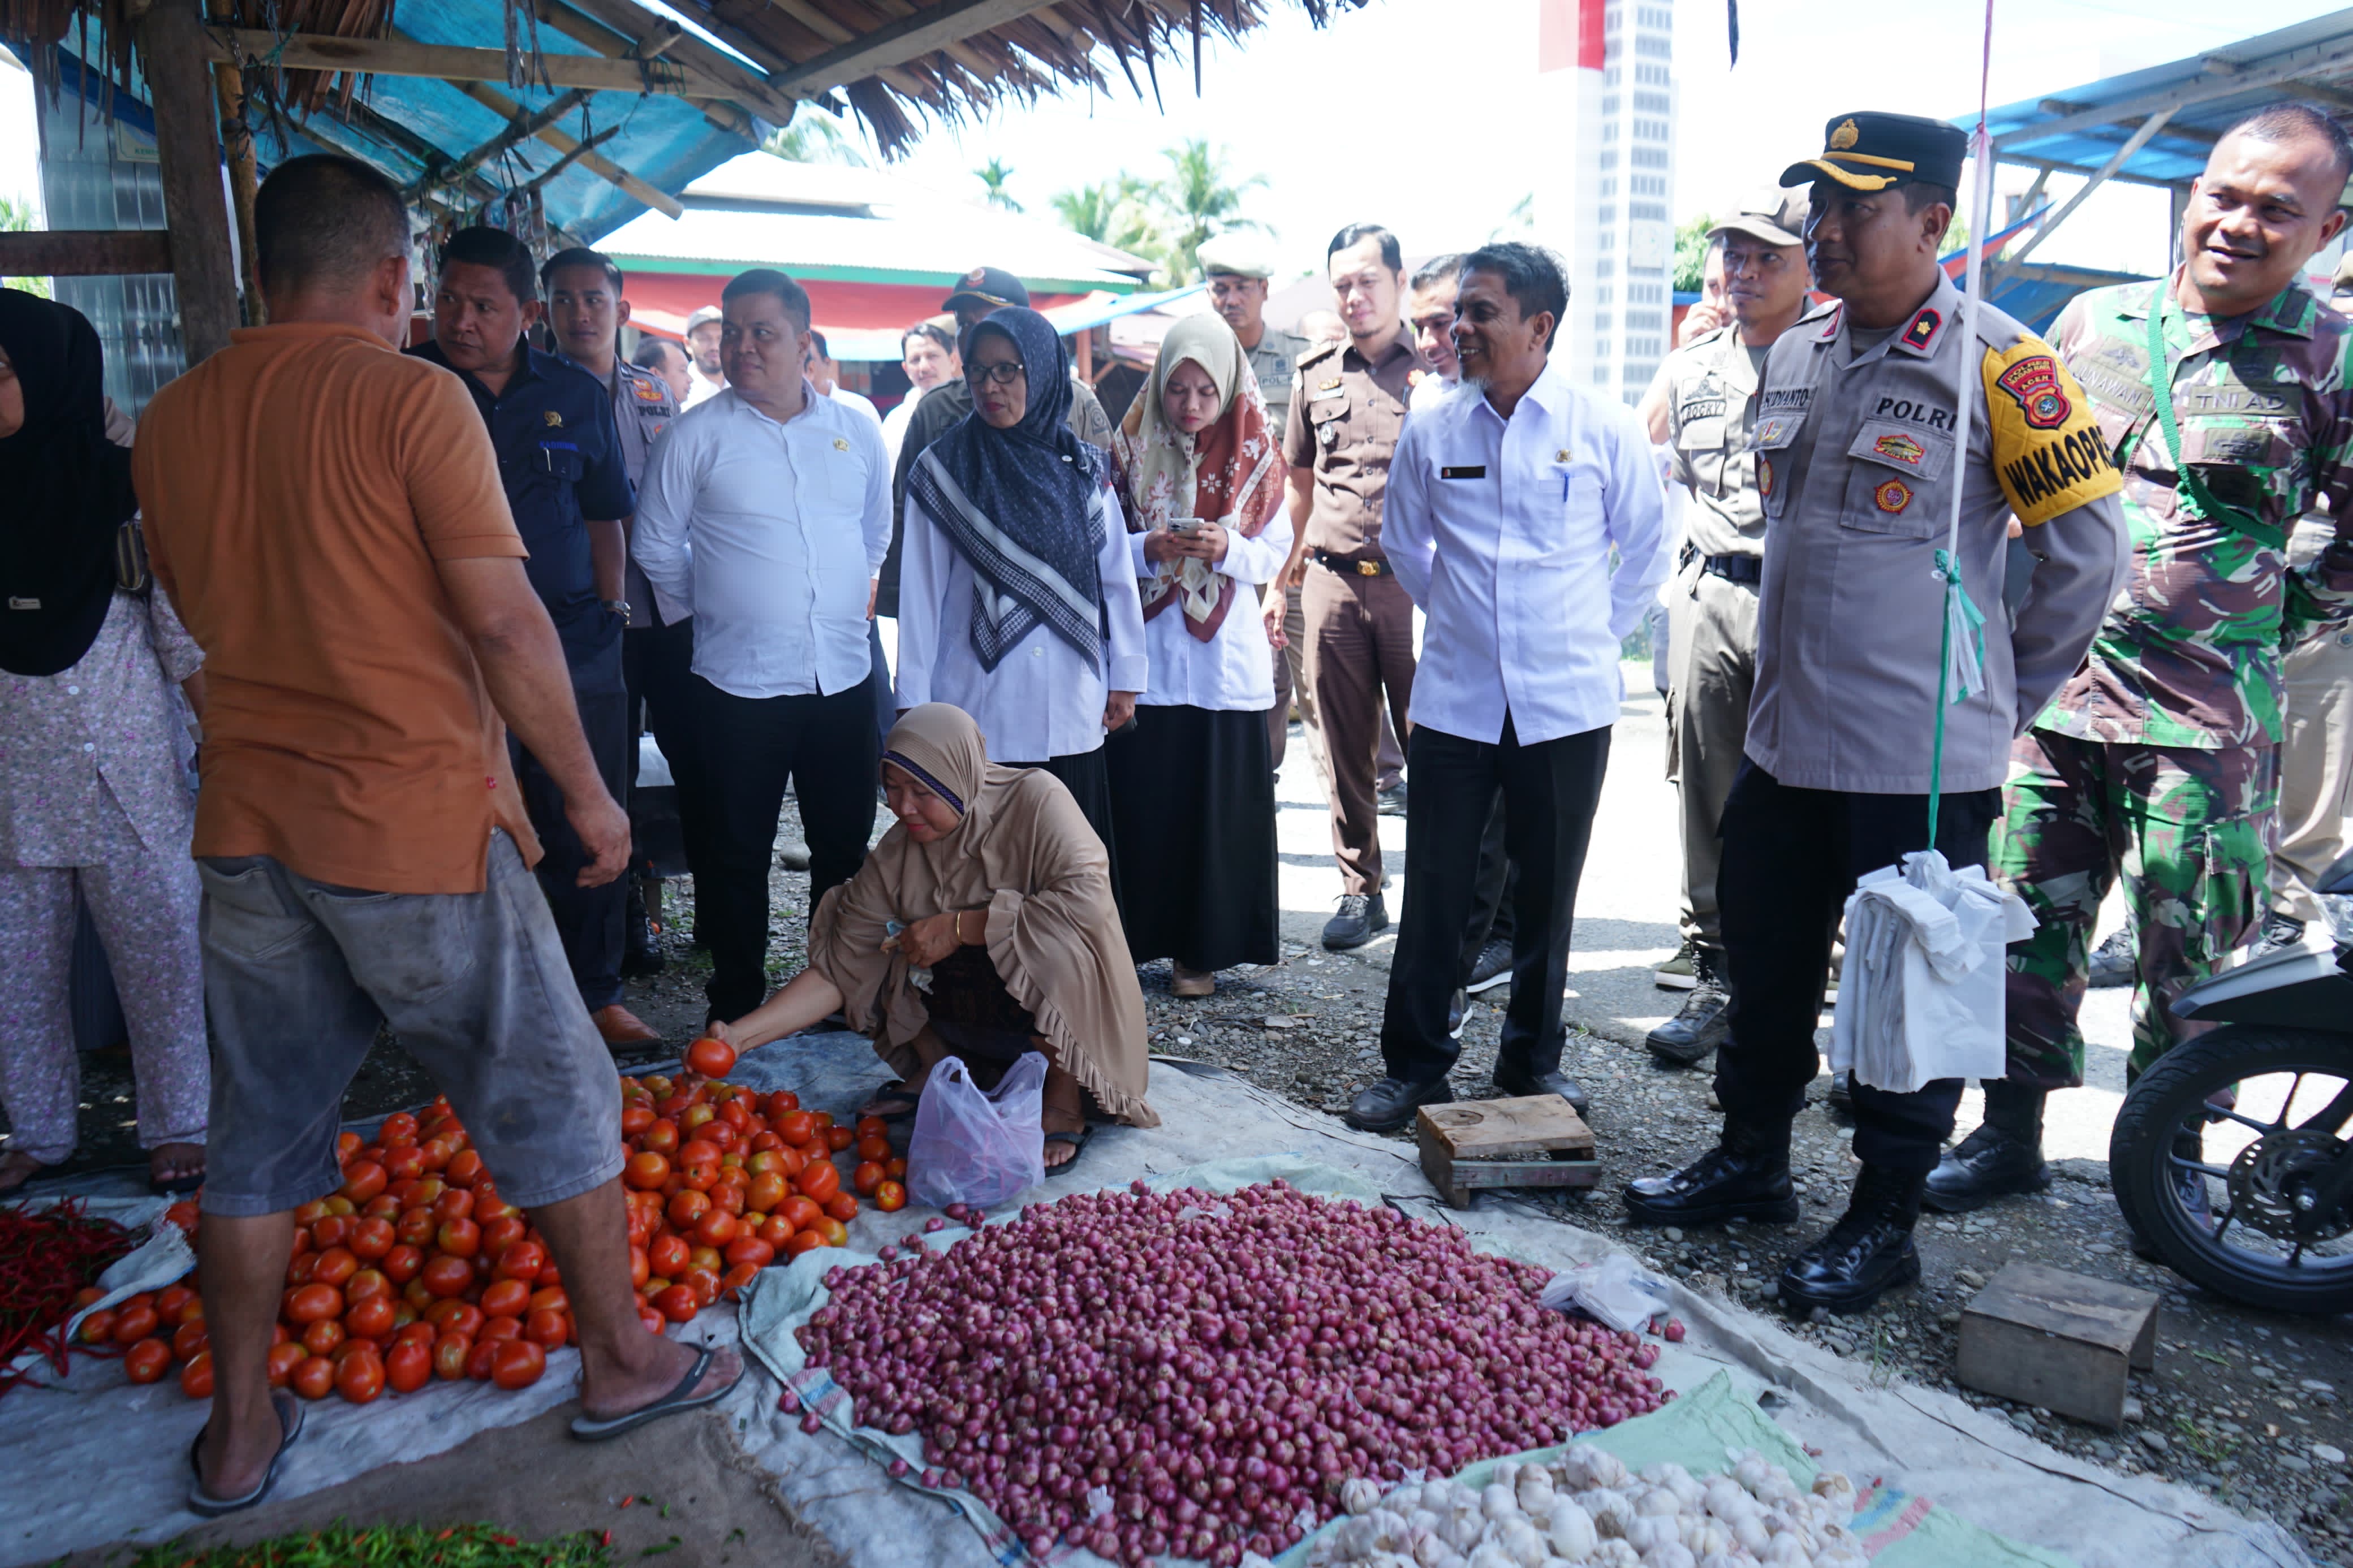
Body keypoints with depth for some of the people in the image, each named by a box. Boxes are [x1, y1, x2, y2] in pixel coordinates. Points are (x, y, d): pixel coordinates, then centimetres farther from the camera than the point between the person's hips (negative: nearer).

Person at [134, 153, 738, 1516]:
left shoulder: (173, 420, 6)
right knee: (555, 1099, 10)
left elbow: (206, 612, 18)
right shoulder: (410, 397, -12)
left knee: (263, 1133, 17)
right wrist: (587, 788, -8)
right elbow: (505, 619, -16)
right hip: (419, 823, -6)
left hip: (249, 826, 6)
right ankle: (623, 1361, 23)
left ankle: (240, 1433, 29)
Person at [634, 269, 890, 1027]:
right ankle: (736, 1007, 20)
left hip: (843, 674, 3)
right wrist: (717, 604, 7)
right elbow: (657, 545, 5)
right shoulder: (696, 435, -3)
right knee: (740, 852, 6)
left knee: (846, 846, 11)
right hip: (739, 681, -3)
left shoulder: (856, 430, 7)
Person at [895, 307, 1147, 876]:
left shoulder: (1082, 468, 7)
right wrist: (913, 702, -1)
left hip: (1071, 712, 2)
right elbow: (922, 592, 0)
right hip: (980, 707, -2)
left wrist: (1124, 677, 9)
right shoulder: (944, 468, 1)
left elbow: (1116, 577, 11)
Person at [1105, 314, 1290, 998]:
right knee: (1138, 798, 0)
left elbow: (1275, 551, 3)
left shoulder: (1255, 455, 4)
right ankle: (1131, 936, 13)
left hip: (1224, 653, 0)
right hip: (1145, 650, 0)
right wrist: (1148, 549, -15)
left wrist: (1228, 549, -16)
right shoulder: (1131, 449, 4)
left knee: (1216, 801, 2)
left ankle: (1201, 948, 13)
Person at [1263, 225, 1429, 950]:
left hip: (1414, 583, -3)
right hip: (1332, 584, 3)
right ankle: (1360, 890, 18)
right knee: (1345, 748, 7)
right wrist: (1280, 580, 16)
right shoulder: (1316, 375, 13)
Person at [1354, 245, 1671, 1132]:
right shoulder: (1430, 434, 2)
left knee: (1549, 892, 9)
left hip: (1566, 703, -1)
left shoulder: (1605, 430, -2)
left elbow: (1647, 547, 11)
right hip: (1454, 699, 1)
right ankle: (1414, 1064, 17)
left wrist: (1590, 635, 10)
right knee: (1435, 889, 3)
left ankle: (1535, 1064, 25)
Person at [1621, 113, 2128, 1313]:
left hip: (1923, 762, -6)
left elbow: (2086, 550, -6)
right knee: (1766, 968, 16)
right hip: (1787, 743, 7)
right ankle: (1752, 1160, 35)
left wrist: (2001, 697, 0)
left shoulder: (1996, 367, -11)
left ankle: (1884, 1221, 21)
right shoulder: (1792, 357, 9)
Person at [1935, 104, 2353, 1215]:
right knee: (2026, 924, 9)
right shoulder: (2094, 322, 8)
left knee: (2191, 956, 6)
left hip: (2208, 721, -2)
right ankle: (2010, 1132, 23)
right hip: (2053, 693, 3)